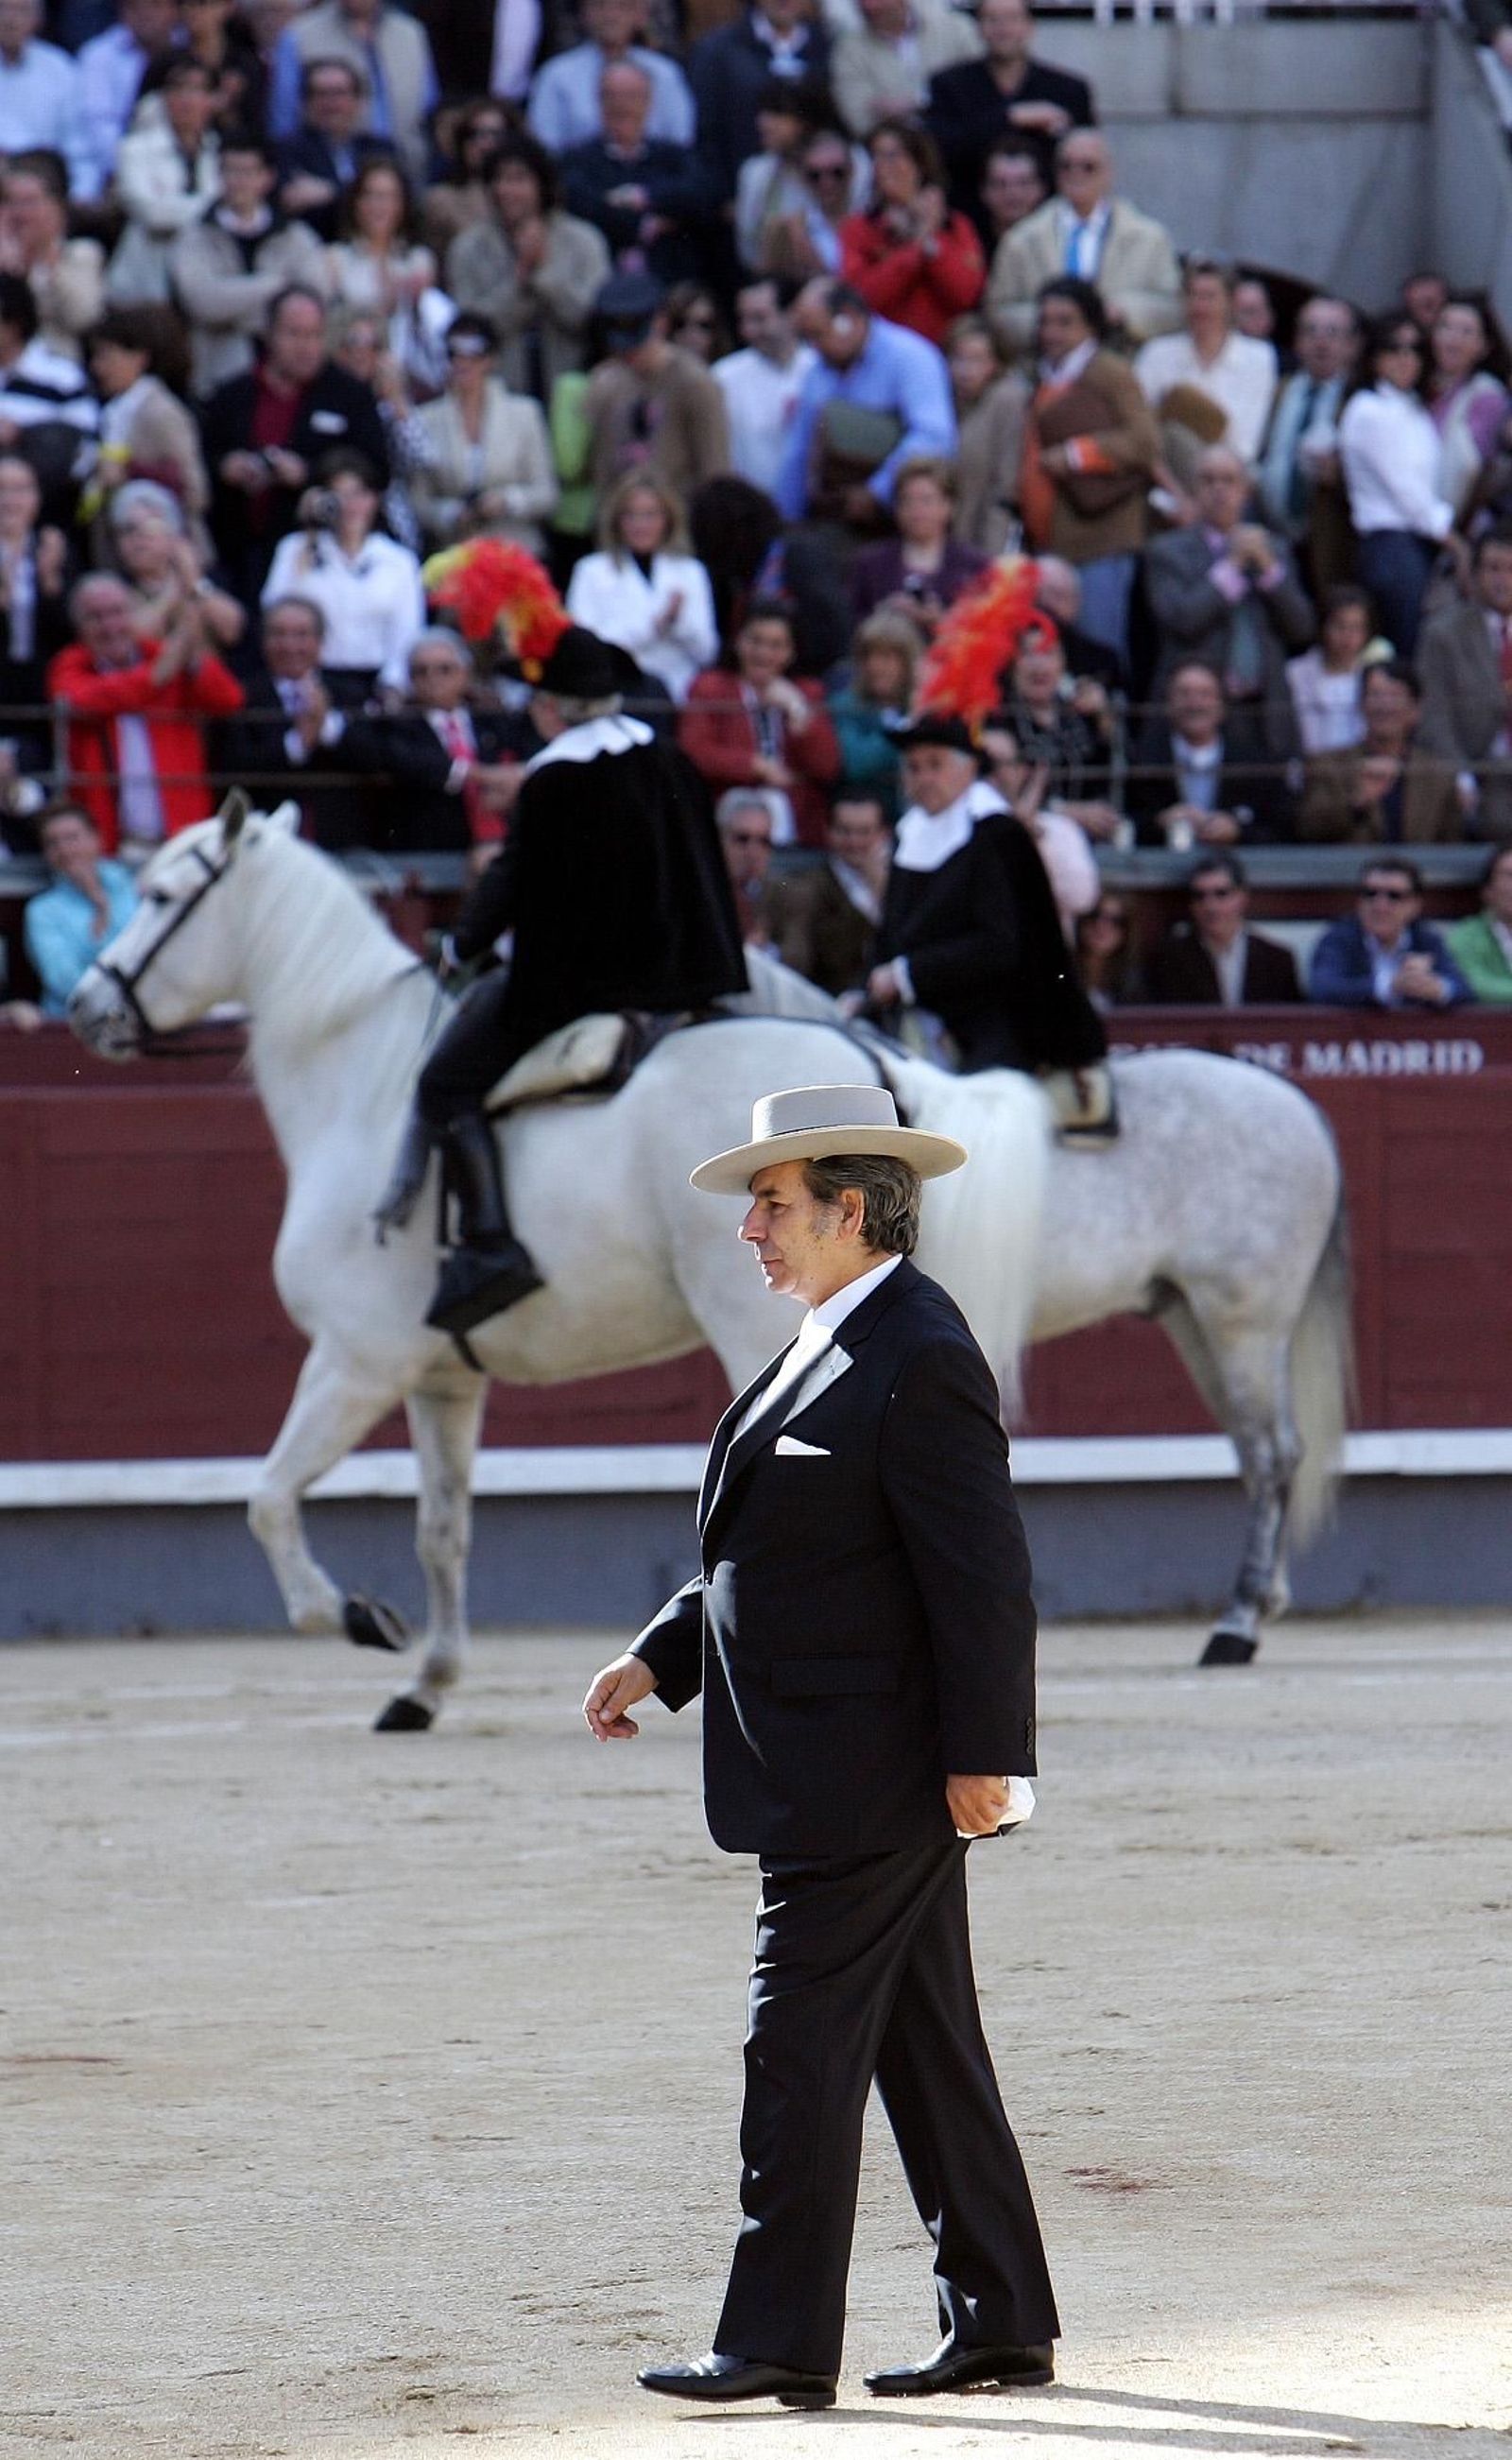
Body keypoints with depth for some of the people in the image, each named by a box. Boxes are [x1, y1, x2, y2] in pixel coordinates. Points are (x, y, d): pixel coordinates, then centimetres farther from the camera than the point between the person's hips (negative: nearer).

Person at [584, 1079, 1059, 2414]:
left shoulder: (918, 1359, -17)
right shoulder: (835, 1344, 15)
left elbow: (983, 1573, -19)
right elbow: (771, 1550, 22)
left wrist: (981, 1756, -21)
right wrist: (661, 1655, 12)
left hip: (870, 1778, -10)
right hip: (862, 1786, 10)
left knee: (802, 2048, -8)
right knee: (926, 2052, 13)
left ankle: (781, 2341, -6)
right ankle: (1001, 2324, 18)